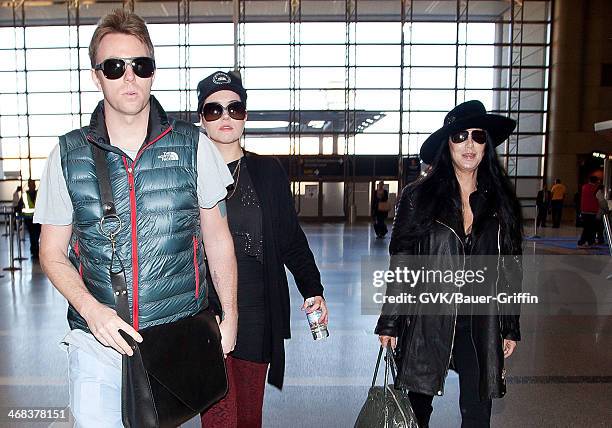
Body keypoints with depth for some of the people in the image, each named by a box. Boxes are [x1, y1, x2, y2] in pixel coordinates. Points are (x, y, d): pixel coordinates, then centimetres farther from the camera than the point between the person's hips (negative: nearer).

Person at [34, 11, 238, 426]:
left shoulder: (193, 146, -4)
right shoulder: (68, 155, -1)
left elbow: (217, 237, 3)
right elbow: (53, 252, 5)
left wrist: (230, 316, 4)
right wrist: (90, 309, -12)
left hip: (180, 341, 0)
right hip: (96, 344, 1)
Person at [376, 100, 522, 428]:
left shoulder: (500, 200, 5)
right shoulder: (418, 196, -4)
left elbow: (510, 269, 9)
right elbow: (399, 264, -3)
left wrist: (511, 327, 9)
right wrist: (389, 322, -3)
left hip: (481, 323, 2)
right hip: (427, 318, -2)